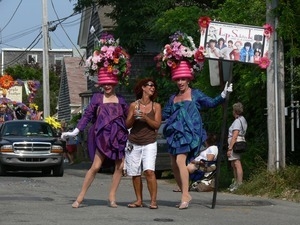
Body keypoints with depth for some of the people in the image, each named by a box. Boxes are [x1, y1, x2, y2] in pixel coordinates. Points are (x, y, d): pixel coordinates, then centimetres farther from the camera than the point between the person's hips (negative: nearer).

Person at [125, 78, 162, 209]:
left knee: (149, 171, -17)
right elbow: (127, 125, 7)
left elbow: (157, 125, -3)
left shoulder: (156, 106, 4)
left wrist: (145, 117, -16)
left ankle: (153, 200, -14)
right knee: (135, 174, 3)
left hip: (149, 143, -2)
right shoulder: (134, 105, 5)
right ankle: (139, 200, 14)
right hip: (134, 143, 2)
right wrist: (133, 118, -13)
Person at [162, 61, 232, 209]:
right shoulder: (173, 98, 19)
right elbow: (164, 115, 22)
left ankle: (185, 196, -21)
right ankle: (185, 195, 15)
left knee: (180, 161, -21)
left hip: (189, 133, -6)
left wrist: (223, 94, -12)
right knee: (174, 165, 4)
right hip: (175, 133, 6)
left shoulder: (195, 94, 6)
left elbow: (211, 103, -2)